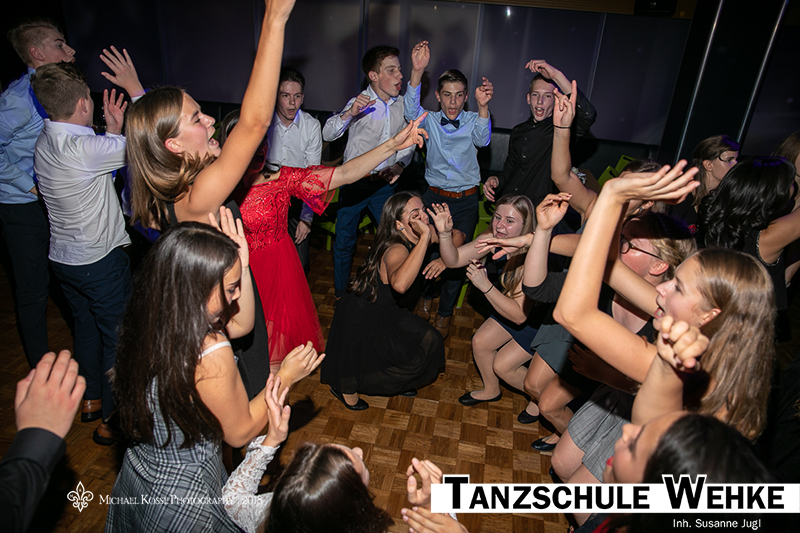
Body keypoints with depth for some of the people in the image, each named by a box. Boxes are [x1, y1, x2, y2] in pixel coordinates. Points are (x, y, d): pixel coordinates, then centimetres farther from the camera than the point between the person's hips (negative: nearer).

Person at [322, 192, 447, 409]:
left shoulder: (421, 235, -12)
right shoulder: (396, 250, -36)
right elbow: (399, 283, -58)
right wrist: (426, 236, -54)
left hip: (386, 311, 8)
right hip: (360, 318, -8)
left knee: (429, 341, 10)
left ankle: (396, 382, 37)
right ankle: (344, 388, 29)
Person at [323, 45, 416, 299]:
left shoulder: (403, 104, 1)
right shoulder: (360, 102, -11)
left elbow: (408, 142, 11)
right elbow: (328, 134, -19)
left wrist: (399, 164, -7)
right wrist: (349, 113, -35)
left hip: (384, 182, 4)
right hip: (354, 181, -3)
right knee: (344, 241, 8)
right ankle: (341, 294, 28)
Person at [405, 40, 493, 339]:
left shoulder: (473, 121, -1)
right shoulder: (430, 121, 1)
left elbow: (482, 139, -22)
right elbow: (411, 110, -19)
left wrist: (483, 107, -41)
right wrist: (417, 71, -35)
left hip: (466, 202, 0)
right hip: (434, 197, 0)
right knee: (428, 251, 4)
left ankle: (444, 314, 25)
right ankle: (426, 297, 34)